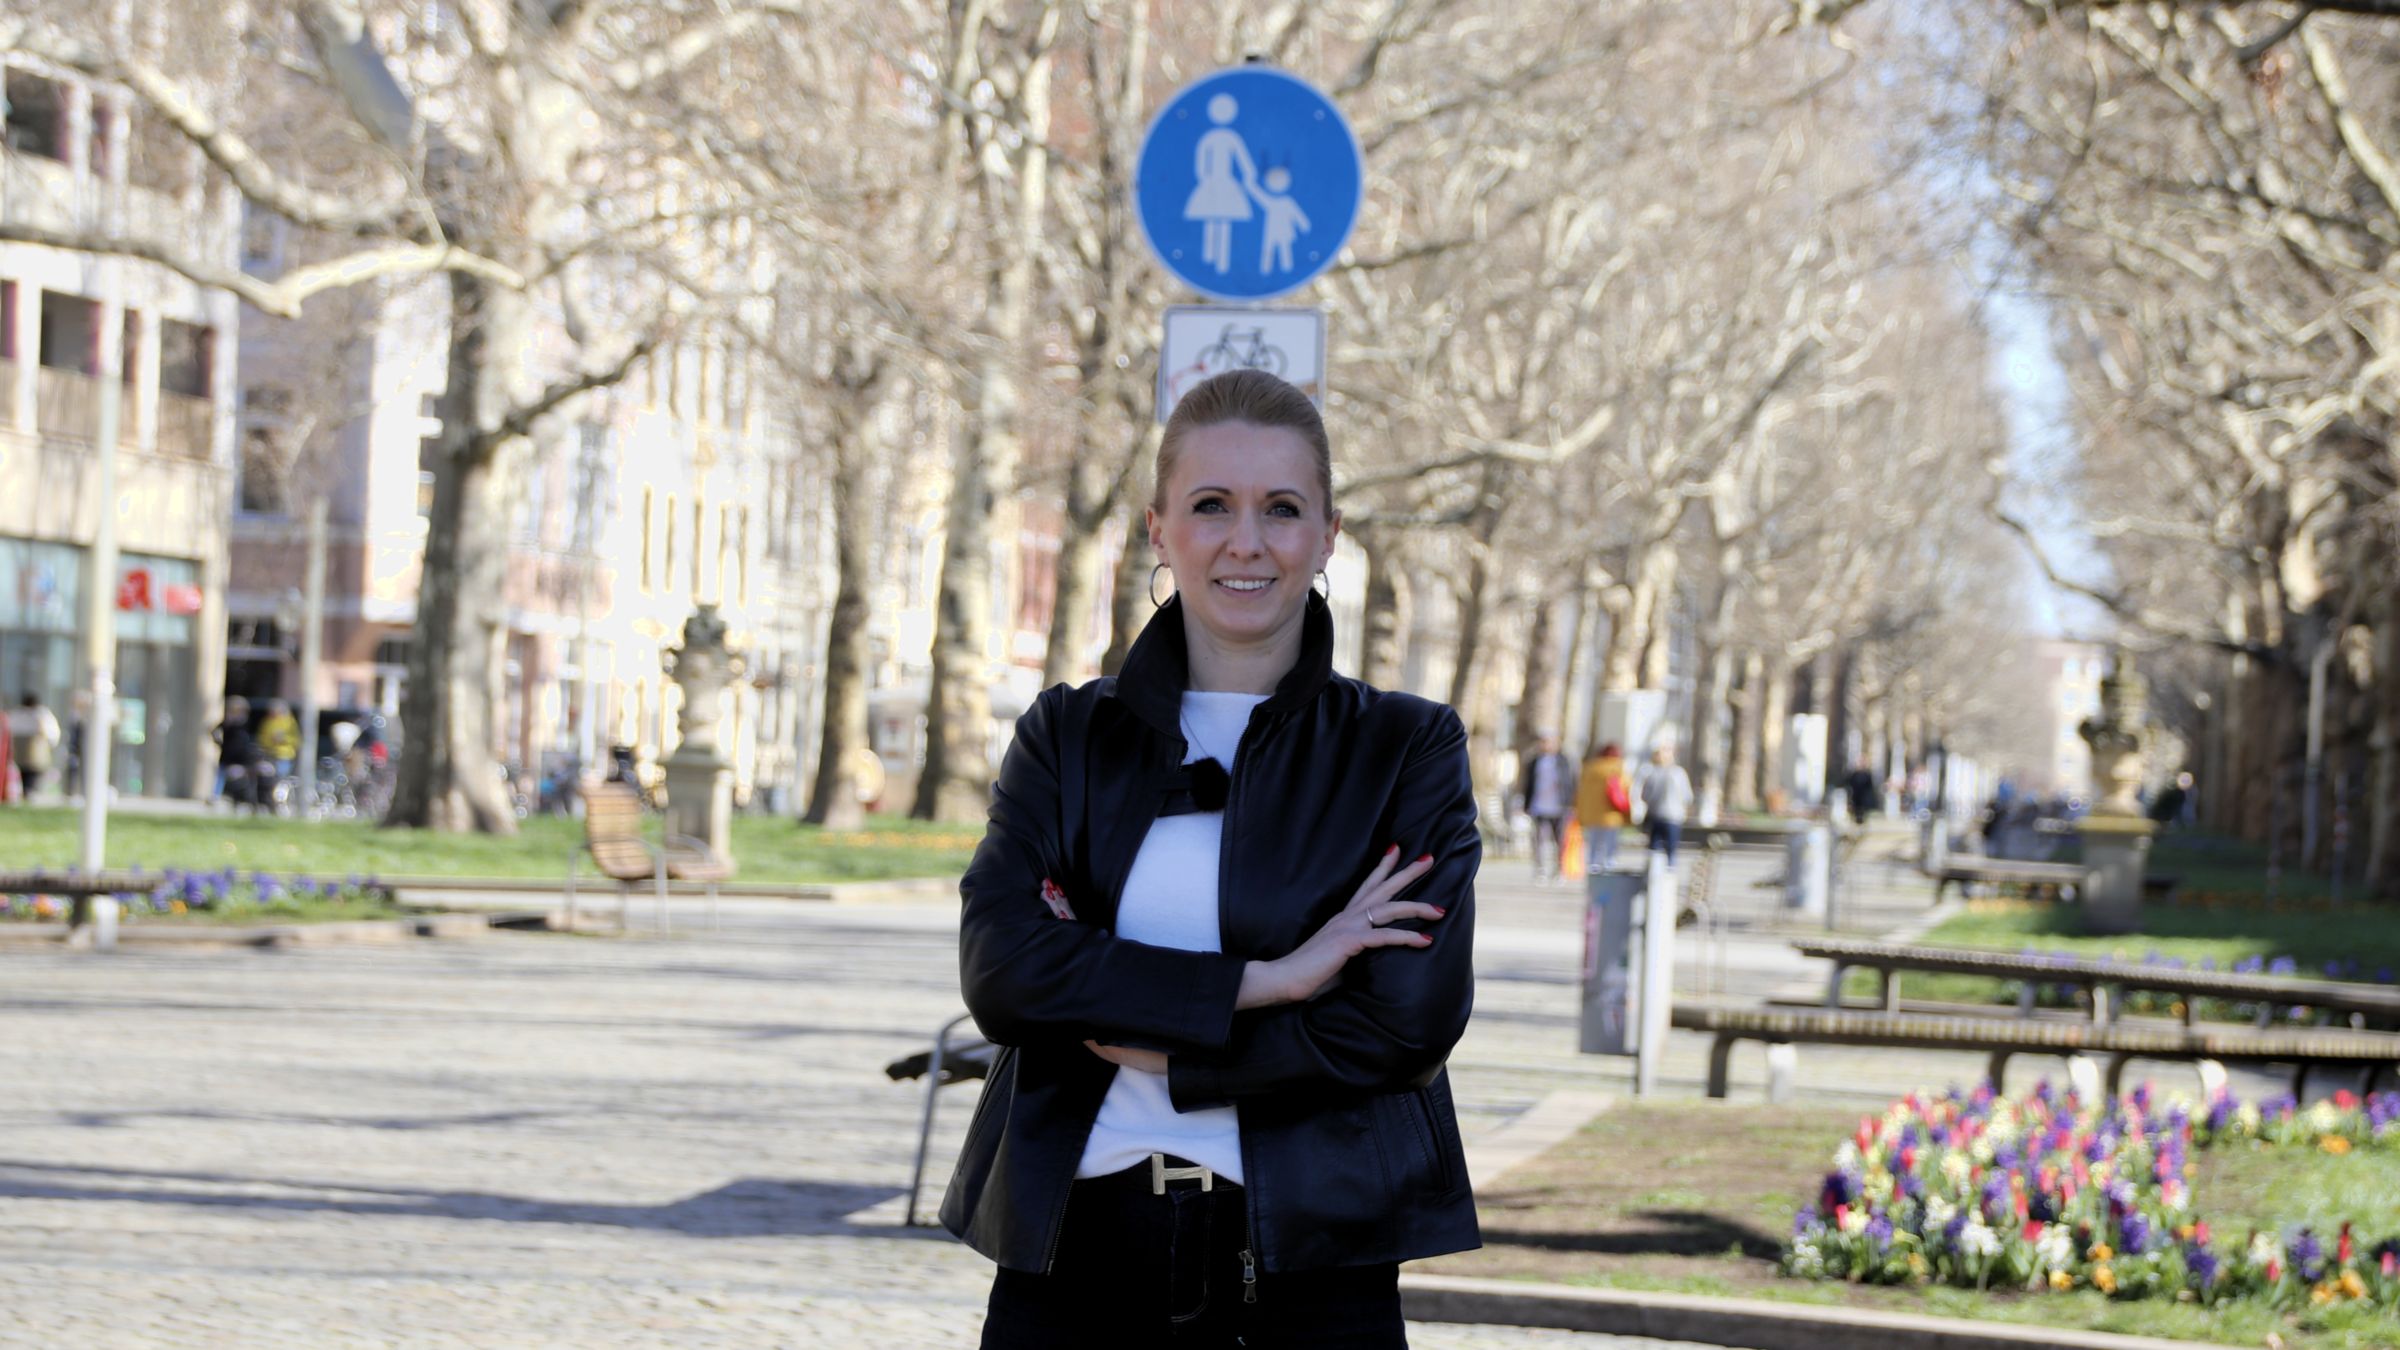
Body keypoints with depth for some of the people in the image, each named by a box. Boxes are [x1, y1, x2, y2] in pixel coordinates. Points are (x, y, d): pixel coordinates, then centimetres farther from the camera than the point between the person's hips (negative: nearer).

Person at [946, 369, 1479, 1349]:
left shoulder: (1409, 751, 3)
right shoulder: (1065, 738, 9)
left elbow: (1405, 1021, -9)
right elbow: (999, 968, -7)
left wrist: (1136, 1036, -10)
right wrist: (1259, 981, -15)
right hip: (1077, 1259, 2)